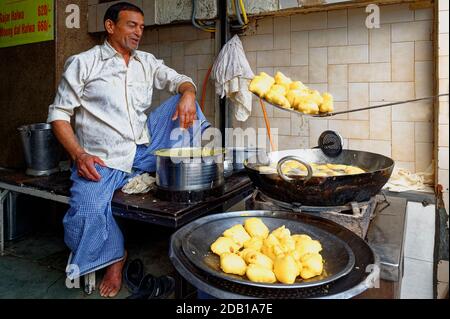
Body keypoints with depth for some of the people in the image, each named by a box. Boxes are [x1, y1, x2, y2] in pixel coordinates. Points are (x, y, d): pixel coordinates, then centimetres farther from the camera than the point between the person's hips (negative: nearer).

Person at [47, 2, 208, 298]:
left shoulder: (147, 62, 14)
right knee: (87, 212, -28)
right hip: (102, 160, -3)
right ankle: (115, 257, 4)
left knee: (182, 102, -6)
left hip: (145, 149, 4)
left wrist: (187, 94, -18)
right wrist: (79, 155, -16)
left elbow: (181, 80, 9)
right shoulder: (82, 63, 1)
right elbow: (59, 114, -1)